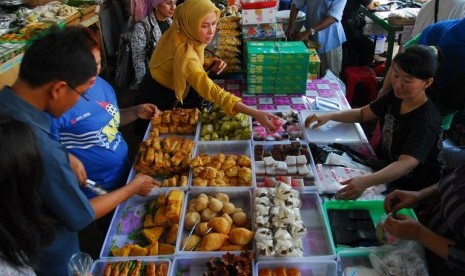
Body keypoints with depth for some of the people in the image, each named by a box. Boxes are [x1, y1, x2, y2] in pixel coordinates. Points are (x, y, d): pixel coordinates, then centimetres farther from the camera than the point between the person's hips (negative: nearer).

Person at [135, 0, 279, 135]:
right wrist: (254, 113, -54)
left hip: (170, 92, 7)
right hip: (158, 100, -7)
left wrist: (210, 66, -18)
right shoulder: (183, 50, -38)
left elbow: (193, 67, 4)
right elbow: (210, 90, -48)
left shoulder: (184, 33, -13)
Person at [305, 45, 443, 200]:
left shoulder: (426, 121, -27)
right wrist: (329, 116, -8)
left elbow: (406, 164, -38)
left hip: (412, 191, -7)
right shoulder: (396, 96, -5)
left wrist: (366, 182, -54)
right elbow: (362, 113, 8)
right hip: (387, 167, 7)